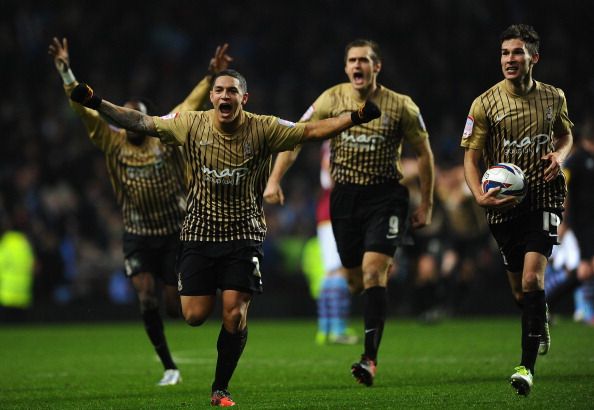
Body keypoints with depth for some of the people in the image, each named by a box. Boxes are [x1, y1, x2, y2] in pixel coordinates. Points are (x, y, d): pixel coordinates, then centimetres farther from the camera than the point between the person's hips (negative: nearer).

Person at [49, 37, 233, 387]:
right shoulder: (113, 144, -1)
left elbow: (191, 105, -5)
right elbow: (84, 109, -4)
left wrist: (212, 75, -13)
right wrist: (66, 72, -11)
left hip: (174, 233, -1)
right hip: (138, 235, 1)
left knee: (176, 304, -1)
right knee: (147, 298, -11)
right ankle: (169, 367, 0)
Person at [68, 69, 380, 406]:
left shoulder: (263, 129, -7)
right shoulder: (192, 125, -4)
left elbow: (310, 131, -10)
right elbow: (143, 123, -1)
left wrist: (355, 118, -21)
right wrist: (97, 104, -8)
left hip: (244, 234, -1)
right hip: (200, 233, 1)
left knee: (235, 314, -9)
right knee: (195, 315, -2)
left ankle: (221, 389, 7)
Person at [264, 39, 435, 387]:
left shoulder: (401, 106, -6)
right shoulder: (332, 100, -1)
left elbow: (424, 152, 4)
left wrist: (426, 204, 4)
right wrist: (275, 180, -10)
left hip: (385, 195, -3)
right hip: (345, 195, 3)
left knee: (372, 272, -18)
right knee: (356, 280, 6)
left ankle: (370, 358, -21)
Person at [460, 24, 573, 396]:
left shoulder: (553, 97, 3)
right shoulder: (485, 104, -4)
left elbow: (565, 134, 21)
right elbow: (472, 157, -2)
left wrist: (560, 155, -2)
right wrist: (480, 195, -19)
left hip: (544, 196, -1)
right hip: (504, 203, 1)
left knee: (532, 277, -18)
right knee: (519, 287, 11)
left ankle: (528, 366, -20)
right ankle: (541, 325, 47)